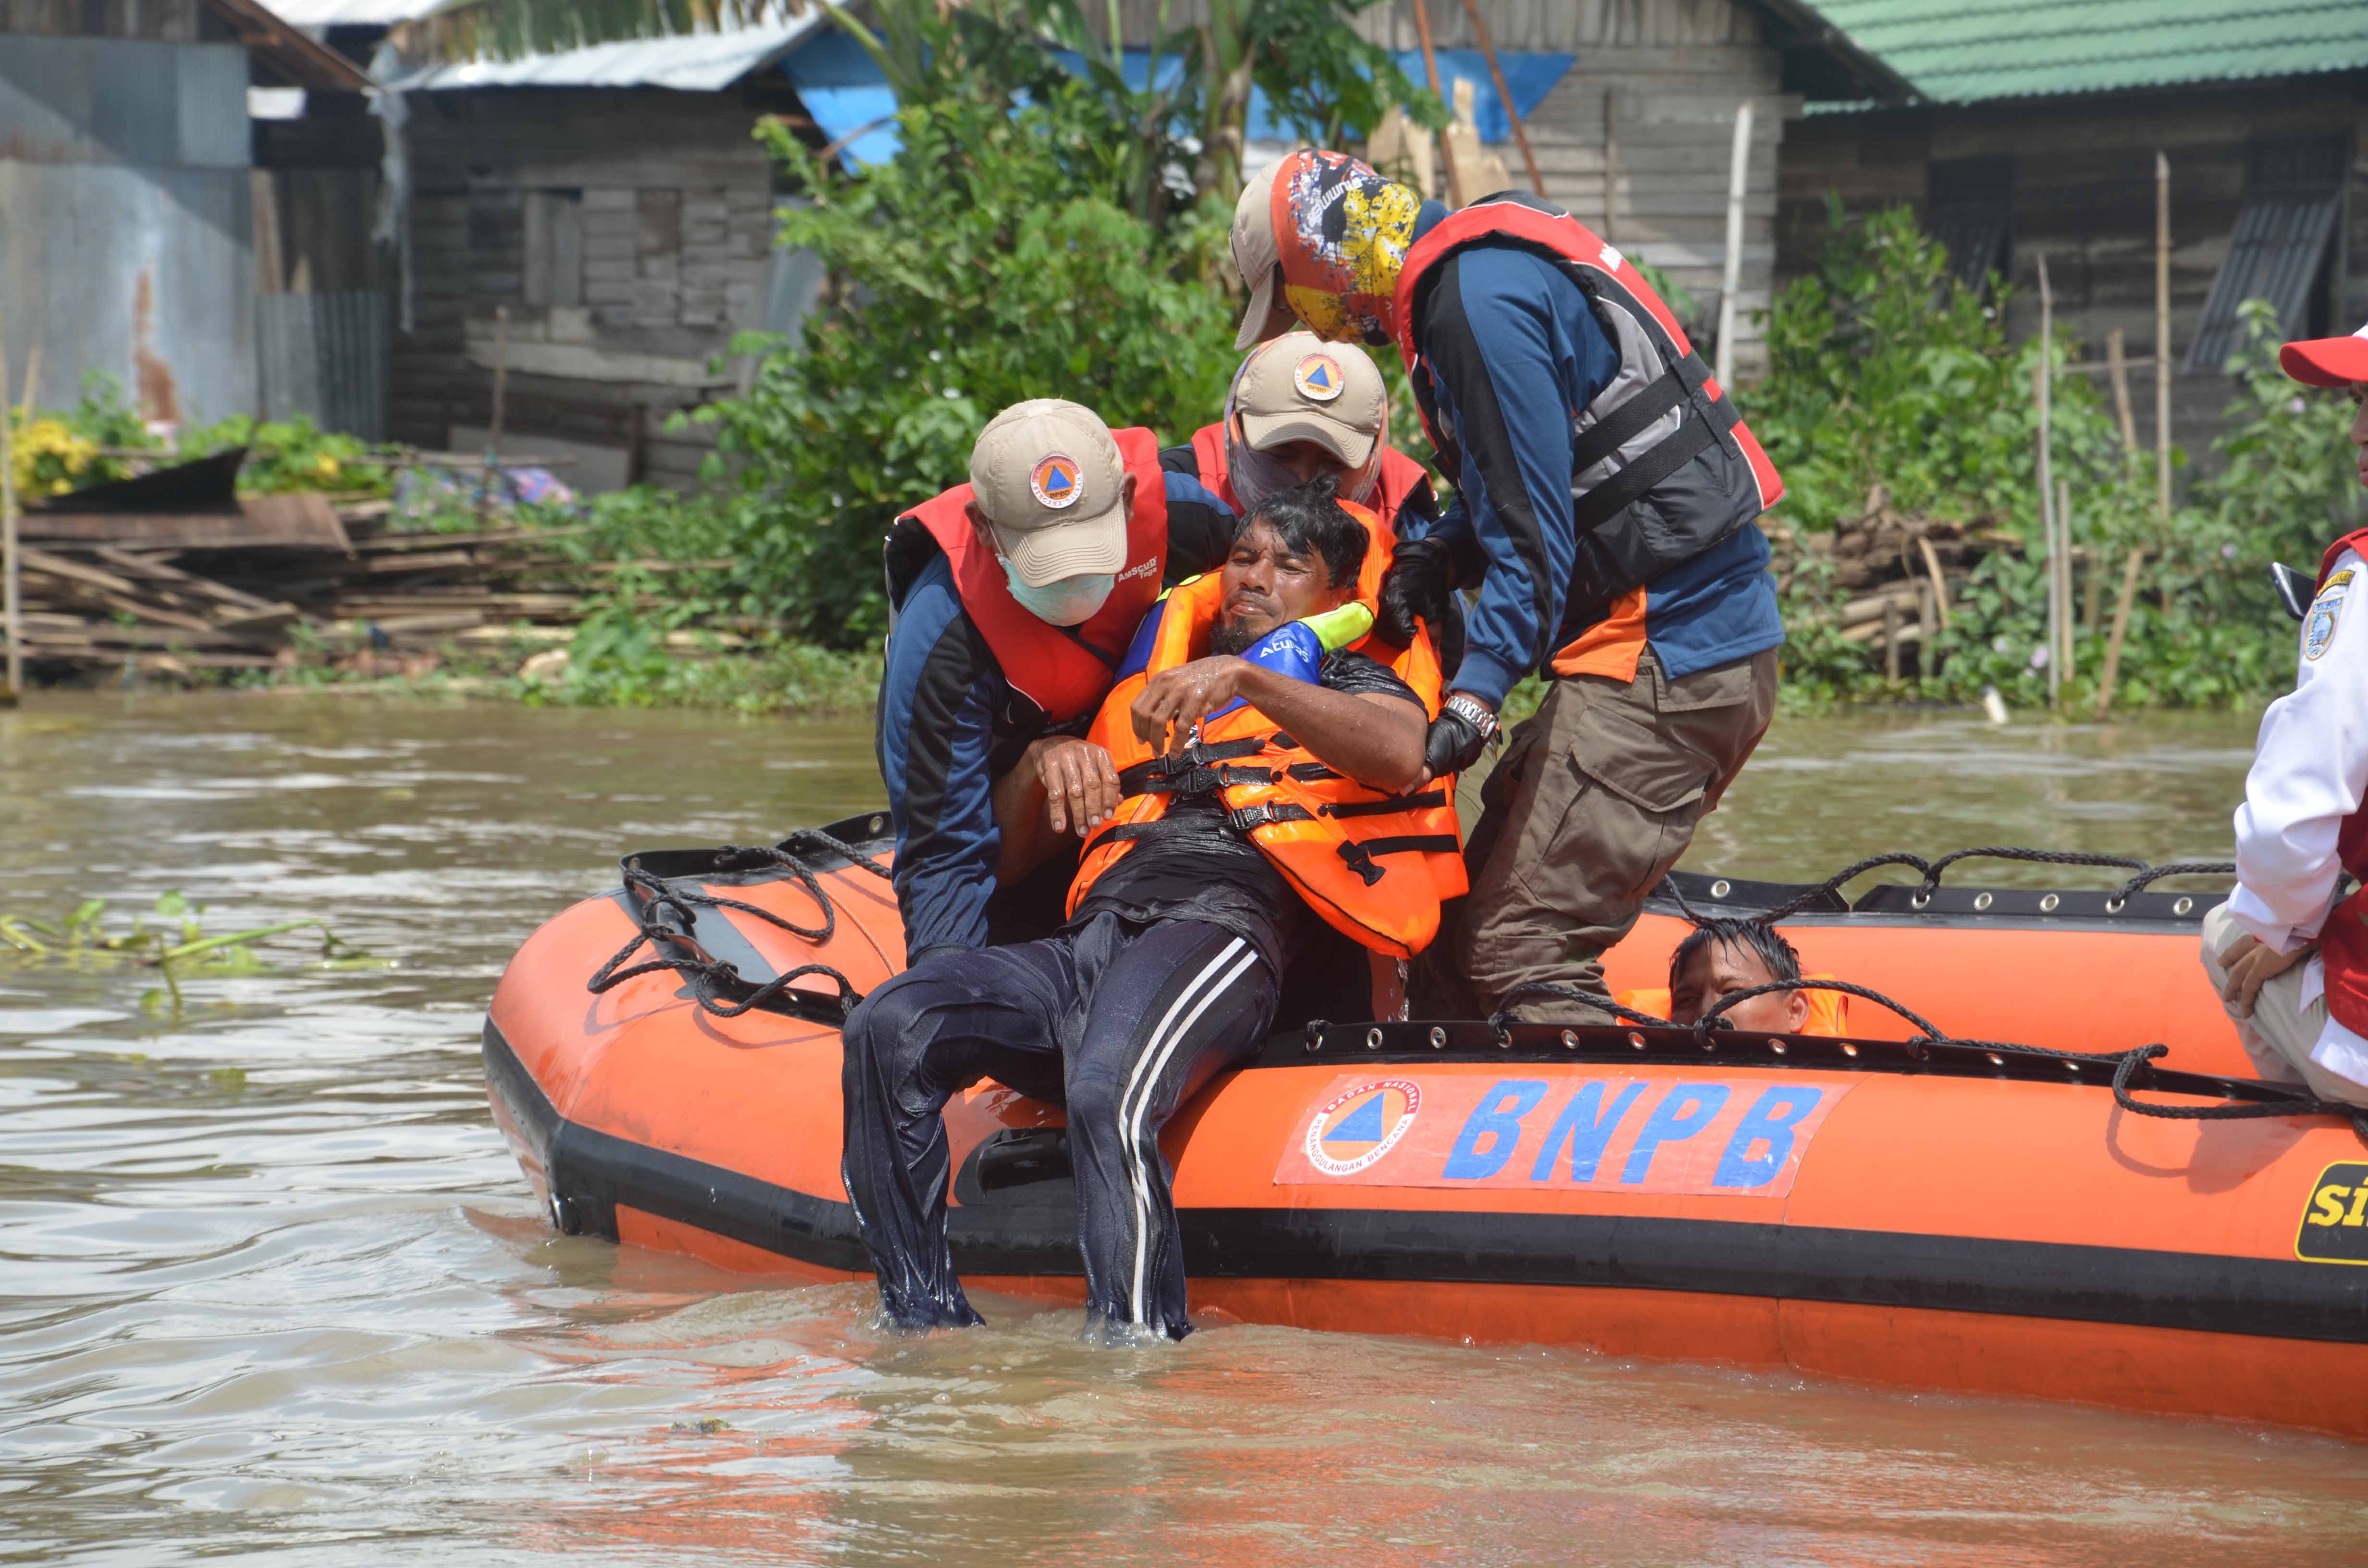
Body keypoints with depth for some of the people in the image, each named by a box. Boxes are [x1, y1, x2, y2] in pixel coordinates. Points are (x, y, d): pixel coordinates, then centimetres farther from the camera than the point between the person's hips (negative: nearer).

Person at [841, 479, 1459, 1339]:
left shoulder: (1348, 680, 20)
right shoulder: (1157, 674, 36)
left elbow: (1401, 754, -8)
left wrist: (1245, 679, -18)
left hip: (1219, 928, -6)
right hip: (1088, 939, 6)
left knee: (1107, 1092, -38)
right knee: (889, 1027, -21)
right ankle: (920, 1325, -20)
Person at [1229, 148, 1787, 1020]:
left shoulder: (1478, 301, -14)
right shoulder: (1486, 266, 18)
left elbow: (1534, 531, -19)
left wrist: (1478, 693, -21)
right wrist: (1440, 554, 5)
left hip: (1663, 660, -11)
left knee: (1519, 949, -15)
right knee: (1481, 915, 9)